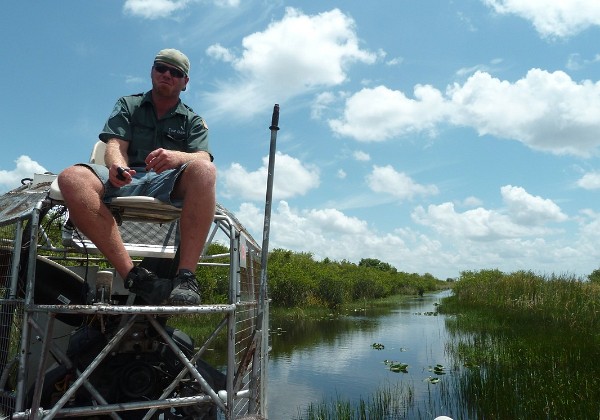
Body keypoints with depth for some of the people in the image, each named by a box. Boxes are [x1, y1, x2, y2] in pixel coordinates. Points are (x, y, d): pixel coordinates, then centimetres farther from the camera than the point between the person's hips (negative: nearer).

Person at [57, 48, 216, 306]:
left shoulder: (193, 121, 21)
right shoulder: (127, 106, 24)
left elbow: (203, 158, 1)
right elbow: (115, 144, 7)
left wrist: (177, 156, -24)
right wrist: (117, 165, -19)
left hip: (170, 184, -1)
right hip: (124, 181, 1)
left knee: (203, 169, -34)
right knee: (72, 178, -30)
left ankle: (185, 275, -40)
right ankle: (134, 276, -39)